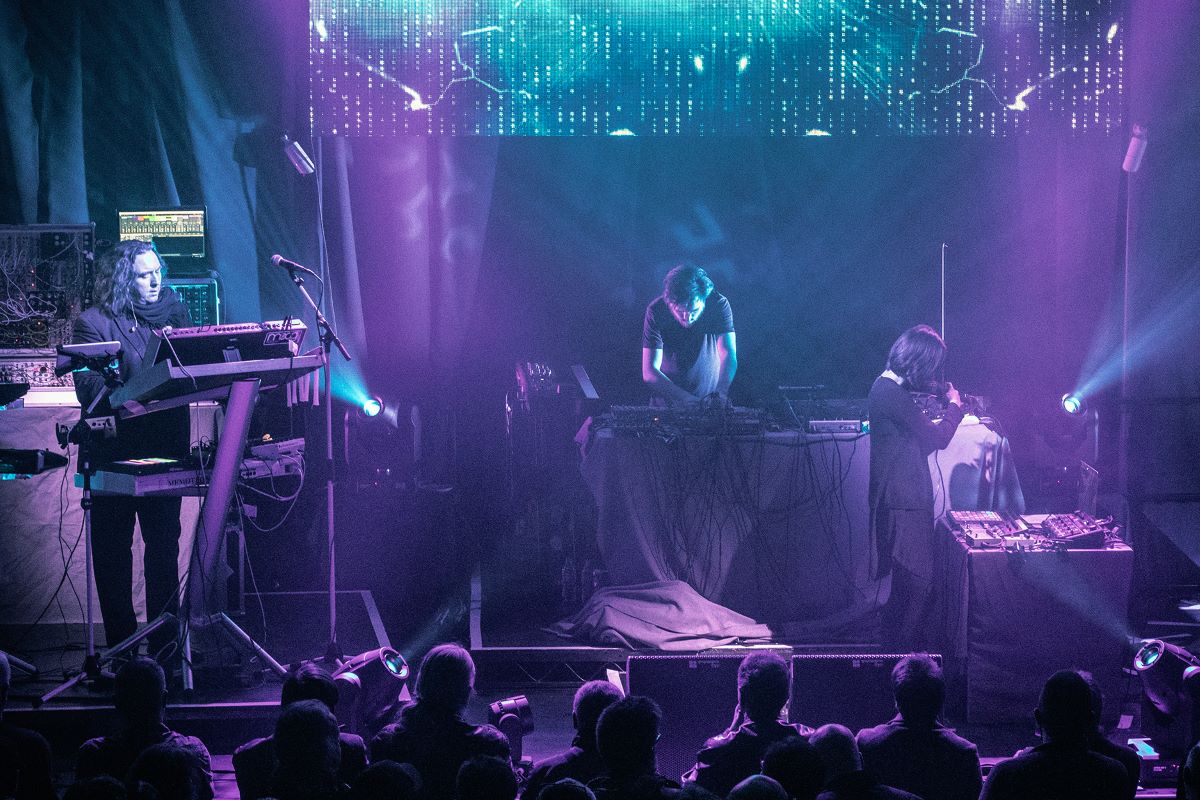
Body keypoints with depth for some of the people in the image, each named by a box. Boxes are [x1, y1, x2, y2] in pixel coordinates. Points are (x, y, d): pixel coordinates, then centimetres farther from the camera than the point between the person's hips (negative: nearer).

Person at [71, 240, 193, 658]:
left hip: (165, 449, 3)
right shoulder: (93, 323, -3)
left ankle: (165, 642, 12)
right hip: (114, 454, -3)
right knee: (113, 549, 2)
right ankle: (120, 647, 10)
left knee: (165, 545, 5)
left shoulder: (174, 313, 11)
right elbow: (90, 388, -14)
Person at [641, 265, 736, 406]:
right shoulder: (656, 311, -14)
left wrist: (721, 394, -36)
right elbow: (649, 373, -17)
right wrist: (686, 399, -31)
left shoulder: (719, 305, -11)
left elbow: (729, 356, -18)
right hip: (667, 403, 0)